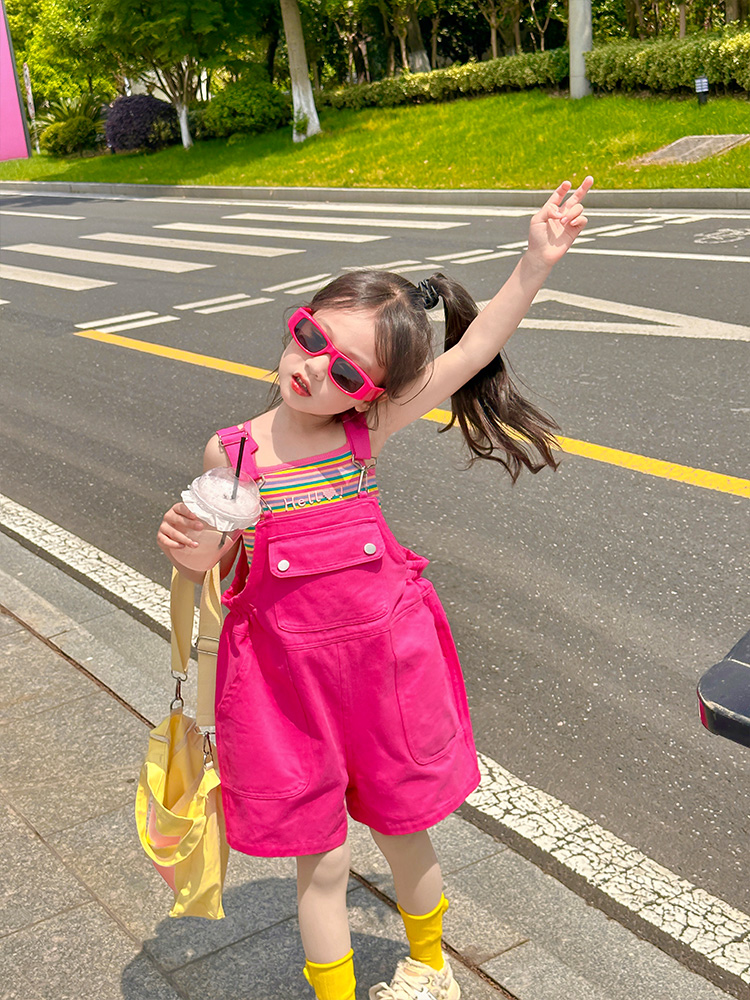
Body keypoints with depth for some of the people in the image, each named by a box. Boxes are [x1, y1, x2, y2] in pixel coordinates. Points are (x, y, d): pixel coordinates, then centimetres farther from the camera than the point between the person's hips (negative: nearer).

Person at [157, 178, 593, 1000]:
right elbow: (215, 567, 4)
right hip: (285, 674, -1)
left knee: (403, 832, 20)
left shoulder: (364, 433, -9)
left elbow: (474, 347, -10)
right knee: (320, 859, 11)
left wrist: (538, 261, -15)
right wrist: (184, 546, -18)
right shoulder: (230, 453, -8)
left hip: (384, 656, 1)